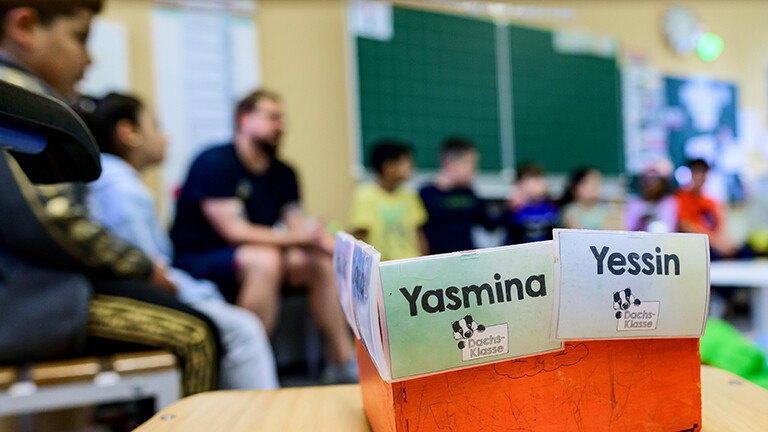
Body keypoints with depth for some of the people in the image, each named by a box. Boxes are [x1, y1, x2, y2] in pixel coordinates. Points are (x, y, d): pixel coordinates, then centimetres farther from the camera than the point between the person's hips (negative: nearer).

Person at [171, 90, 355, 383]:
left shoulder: (283, 174, 10)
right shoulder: (214, 163, -14)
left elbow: (299, 226, 4)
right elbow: (234, 230, -23)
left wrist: (324, 241, -20)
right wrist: (300, 237, -26)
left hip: (253, 262, 8)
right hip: (194, 264, -7)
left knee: (322, 262, -6)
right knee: (264, 259, -35)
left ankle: (343, 363, 1)